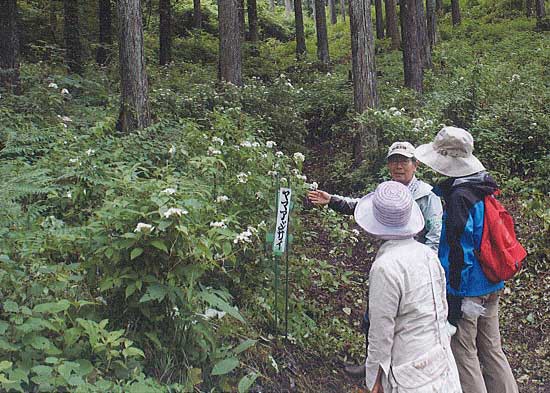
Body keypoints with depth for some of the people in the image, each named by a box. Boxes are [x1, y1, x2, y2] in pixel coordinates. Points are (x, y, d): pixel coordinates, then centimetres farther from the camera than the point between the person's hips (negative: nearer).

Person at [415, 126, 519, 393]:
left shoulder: (459, 197, -20)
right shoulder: (483, 189, 7)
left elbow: (458, 251, -21)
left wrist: (453, 297, -18)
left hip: (466, 288, -9)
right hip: (492, 286, 9)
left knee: (463, 353, 5)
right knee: (491, 349, 18)